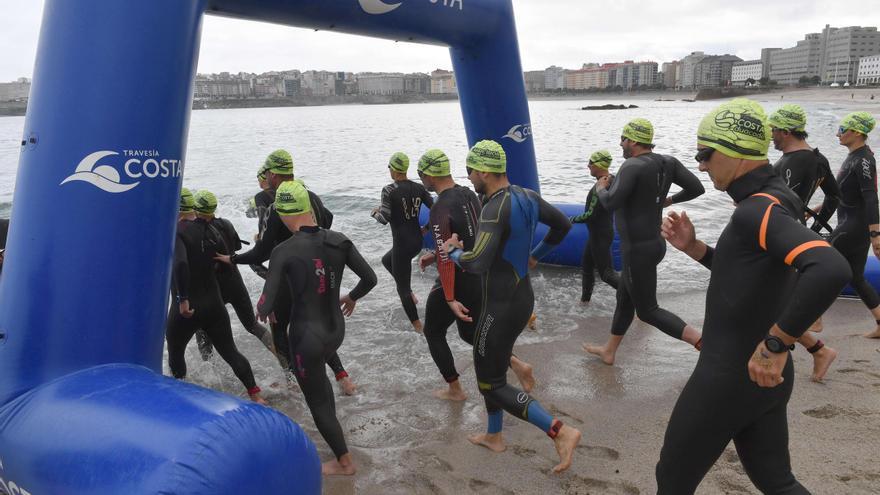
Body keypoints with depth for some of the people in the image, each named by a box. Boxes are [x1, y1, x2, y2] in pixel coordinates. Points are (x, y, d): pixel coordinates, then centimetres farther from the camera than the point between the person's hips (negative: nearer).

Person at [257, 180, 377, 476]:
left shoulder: (284, 251, -19)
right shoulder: (338, 241, -7)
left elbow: (265, 307, -20)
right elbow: (370, 279, 0)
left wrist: (263, 310, 5)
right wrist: (352, 297, 19)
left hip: (306, 335, -5)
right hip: (336, 330, 6)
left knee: (316, 401, 16)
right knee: (318, 374, 38)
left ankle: (344, 462, 28)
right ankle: (333, 431, 48)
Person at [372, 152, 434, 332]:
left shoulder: (389, 190, -15)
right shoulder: (418, 188, 1)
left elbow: (385, 219, -16)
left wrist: (375, 212, 5)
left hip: (402, 243, -7)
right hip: (417, 241, 7)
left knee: (402, 288, 7)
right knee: (386, 260, 34)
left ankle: (418, 327, 10)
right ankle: (409, 293, 28)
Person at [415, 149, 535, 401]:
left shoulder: (440, 209, -23)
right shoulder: (470, 195, 4)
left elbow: (446, 258, -27)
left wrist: (450, 300, -26)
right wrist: (433, 256, 18)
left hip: (455, 284, -8)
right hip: (481, 278, 8)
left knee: (433, 333, 17)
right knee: (469, 333, 25)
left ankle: (454, 389, 25)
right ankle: (516, 364, 9)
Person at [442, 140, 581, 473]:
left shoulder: (495, 208, -27)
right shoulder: (528, 197, 1)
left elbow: (477, 263, -37)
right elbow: (563, 225, 15)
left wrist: (453, 252, -17)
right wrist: (536, 256, 23)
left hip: (501, 308, -9)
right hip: (522, 297, 9)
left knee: (492, 384, 4)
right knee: (490, 367, 25)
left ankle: (560, 431, -3)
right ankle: (494, 436, 40)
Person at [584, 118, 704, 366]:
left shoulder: (633, 166, -22)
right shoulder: (667, 163, 0)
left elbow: (610, 203, -29)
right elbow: (696, 187, 1)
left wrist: (600, 187, -7)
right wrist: (669, 199, 18)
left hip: (638, 249, -9)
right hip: (653, 243, 9)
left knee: (648, 311, 1)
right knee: (624, 299, 22)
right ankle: (609, 350, 36)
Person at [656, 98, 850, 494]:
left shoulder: (758, 208, -23)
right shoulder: (772, 199, 8)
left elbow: (830, 270, -38)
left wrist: (775, 345, -32)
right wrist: (693, 247, 8)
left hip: (729, 376, -9)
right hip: (762, 378, 9)